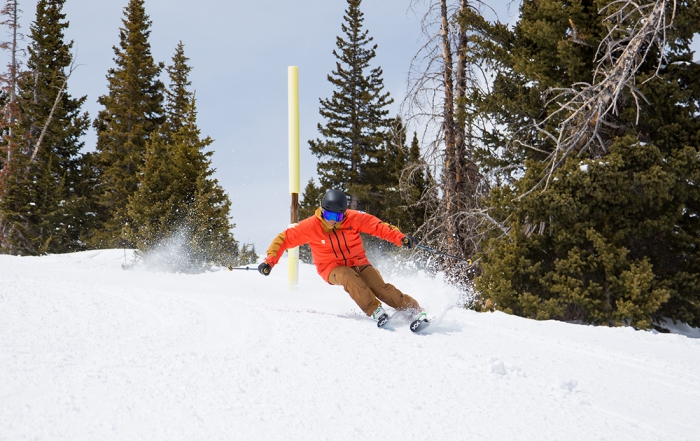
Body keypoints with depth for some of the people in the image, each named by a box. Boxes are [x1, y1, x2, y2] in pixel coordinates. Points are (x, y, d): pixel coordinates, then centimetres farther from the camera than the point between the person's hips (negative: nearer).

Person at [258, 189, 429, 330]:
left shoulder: (353, 218, -13)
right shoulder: (310, 226, -14)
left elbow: (378, 226, -7)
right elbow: (284, 239, -7)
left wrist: (401, 238, -20)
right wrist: (269, 261, -17)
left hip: (358, 263, 1)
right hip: (332, 269, -1)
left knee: (380, 287, -20)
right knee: (348, 277, -35)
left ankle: (417, 311, -14)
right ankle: (376, 312, -33)